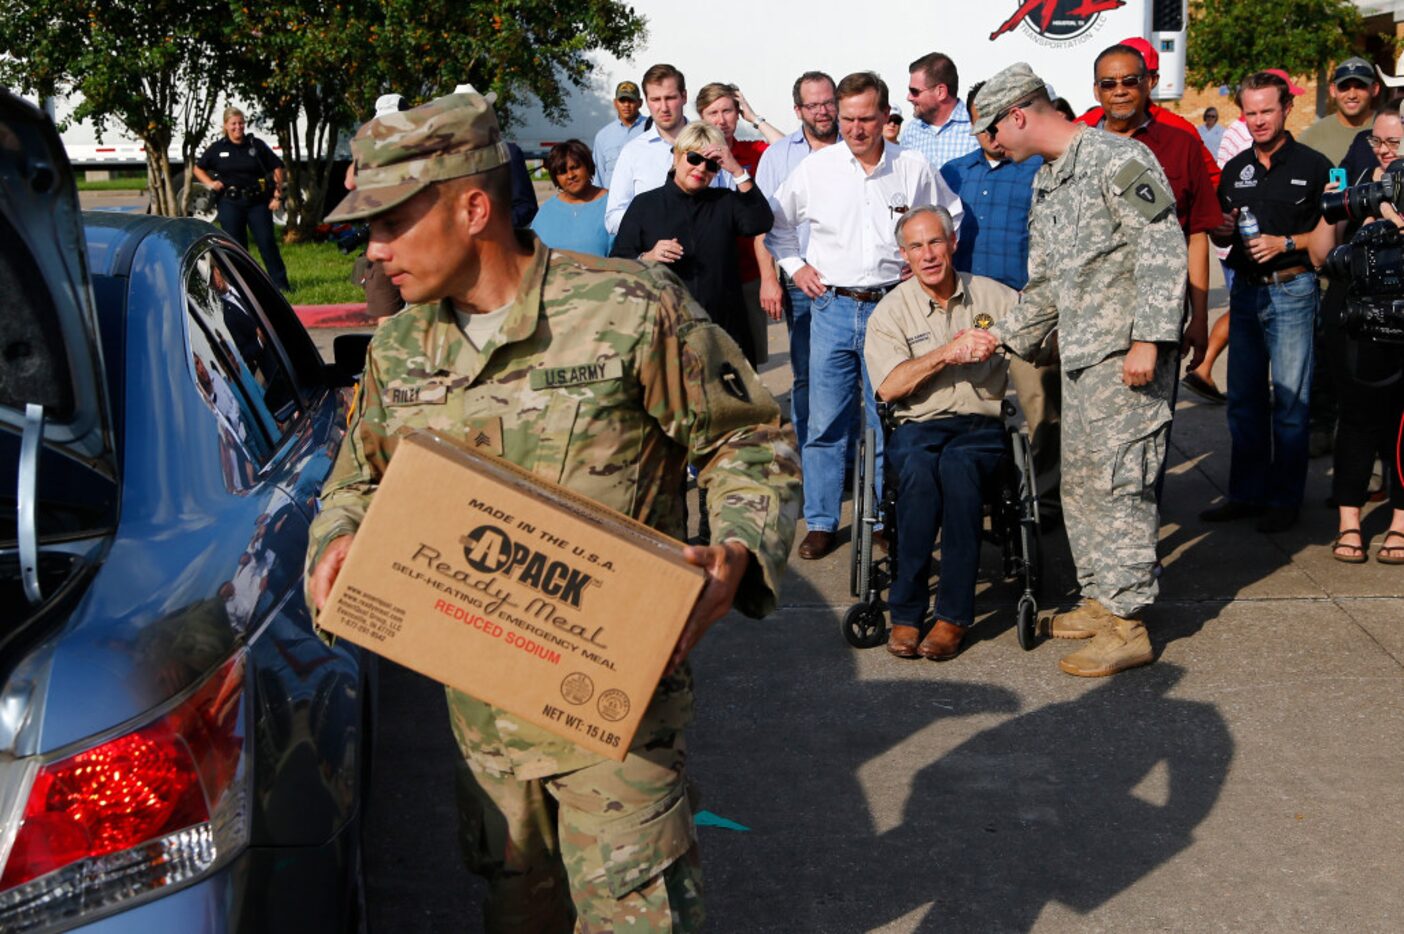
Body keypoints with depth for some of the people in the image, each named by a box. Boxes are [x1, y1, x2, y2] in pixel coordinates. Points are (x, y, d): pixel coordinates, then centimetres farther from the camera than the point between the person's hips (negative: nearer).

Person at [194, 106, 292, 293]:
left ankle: (281, 283, 0)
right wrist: (210, 183, 0)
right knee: (236, 246, 3)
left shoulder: (256, 145, 3)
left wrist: (277, 195, -1)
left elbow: (277, 168, 5)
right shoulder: (217, 149, 5)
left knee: (267, 242, -5)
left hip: (258, 202, -1)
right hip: (230, 203, 1)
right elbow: (198, 169, 18)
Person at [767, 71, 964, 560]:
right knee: (826, 422, 1)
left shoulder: (914, 168, 2)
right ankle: (821, 523, 11)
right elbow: (777, 220, 17)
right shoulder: (815, 168, 2)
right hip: (833, 306, 0)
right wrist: (795, 265, 7)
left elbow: (950, 218, 18)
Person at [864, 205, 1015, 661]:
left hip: (982, 426, 0)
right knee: (919, 467, -36)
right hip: (917, 425, 0)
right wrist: (946, 354, -12)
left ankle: (954, 614, -30)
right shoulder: (891, 310, 9)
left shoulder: (995, 297, 12)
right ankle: (906, 612, -28)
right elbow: (889, 387, -4)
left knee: (957, 466, -36)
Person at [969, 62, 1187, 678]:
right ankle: (1099, 600, 24)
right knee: (1078, 480, 13)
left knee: (1118, 482, -8)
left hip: (1126, 354, -10)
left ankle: (1126, 625, -2)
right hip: (1079, 352, 10)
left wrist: (1147, 339, -23)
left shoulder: (1117, 159, -11)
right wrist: (1005, 336, 25)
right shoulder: (1045, 182, 18)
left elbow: (1162, 248, -18)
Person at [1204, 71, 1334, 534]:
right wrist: (1224, 231, -2)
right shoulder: (1235, 169, 14)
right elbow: (1218, 237, 20)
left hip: (1292, 291, -5)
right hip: (1245, 290, 5)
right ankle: (1247, 493, 19)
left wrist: (1286, 243, -16)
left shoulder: (1313, 166, -2)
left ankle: (1285, 499, 6)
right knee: (1244, 400, 9)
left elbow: (1329, 235, -3)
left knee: (1290, 400, -2)